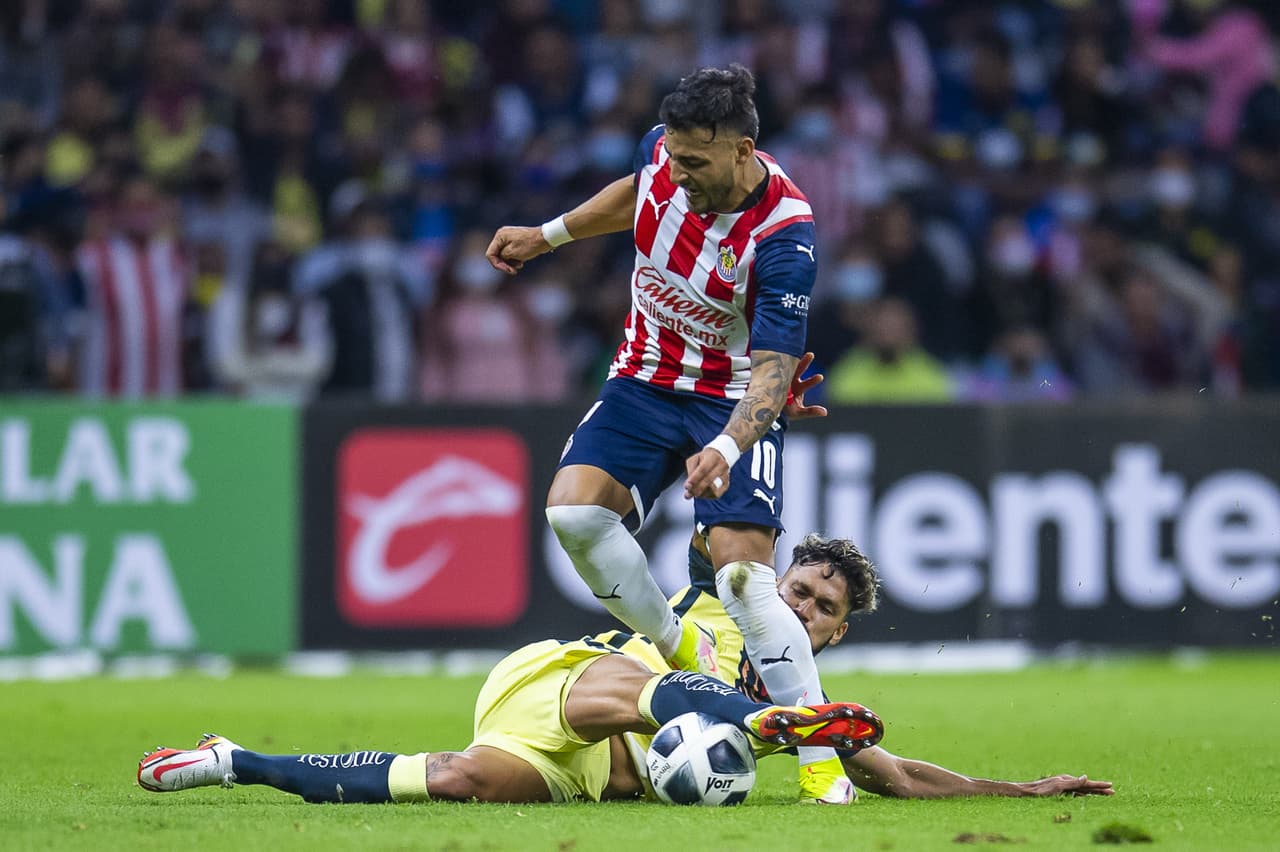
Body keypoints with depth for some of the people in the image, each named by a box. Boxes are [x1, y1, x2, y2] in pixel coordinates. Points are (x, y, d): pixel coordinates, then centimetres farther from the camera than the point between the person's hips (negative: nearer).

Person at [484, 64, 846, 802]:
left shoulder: (784, 235, -28)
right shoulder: (663, 157, -11)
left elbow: (774, 368, -30)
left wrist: (726, 449, -46)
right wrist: (548, 234, 23)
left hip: (735, 402, -6)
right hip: (646, 381, 6)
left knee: (744, 572, -21)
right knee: (574, 507, -18)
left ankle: (823, 766, -15)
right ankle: (681, 649, 3)